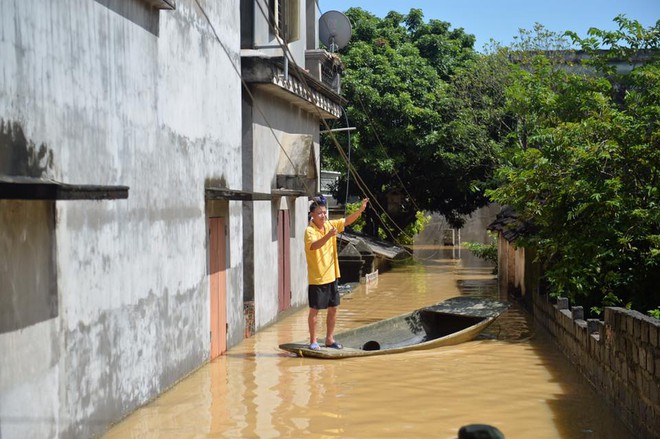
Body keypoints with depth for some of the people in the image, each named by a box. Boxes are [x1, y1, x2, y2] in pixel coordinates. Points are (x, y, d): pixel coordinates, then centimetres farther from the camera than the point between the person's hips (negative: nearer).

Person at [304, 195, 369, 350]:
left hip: (331, 276, 6)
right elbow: (314, 246, -34)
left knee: (333, 308, 12)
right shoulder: (309, 231, -16)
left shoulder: (330, 225, 4)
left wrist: (360, 210, -15)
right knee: (314, 310, 2)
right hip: (317, 278, -6)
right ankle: (313, 341, 13)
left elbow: (347, 221, 2)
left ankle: (330, 339, 24)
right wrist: (328, 235, -48)